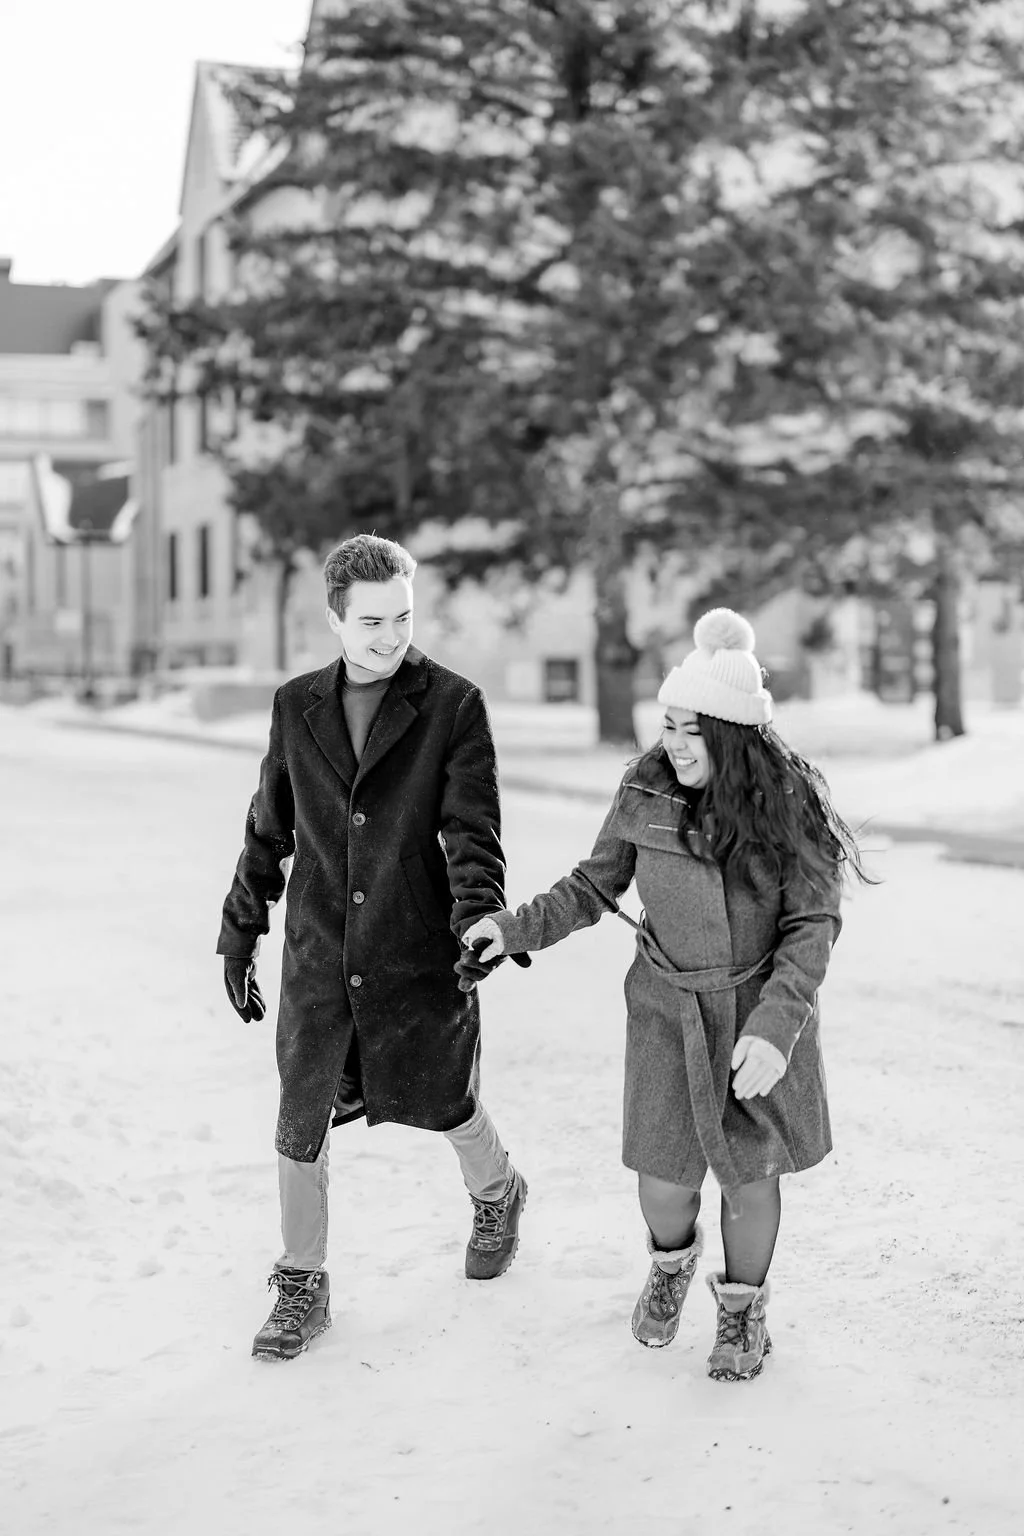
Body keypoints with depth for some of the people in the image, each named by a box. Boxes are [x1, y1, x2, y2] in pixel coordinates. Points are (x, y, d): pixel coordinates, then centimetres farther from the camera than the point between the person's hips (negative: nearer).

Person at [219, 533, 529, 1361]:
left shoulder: (454, 705, -6)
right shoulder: (297, 706, 4)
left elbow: (472, 829, -12)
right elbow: (268, 830, 12)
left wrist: (479, 922, -27)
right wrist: (239, 935, 14)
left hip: (419, 958, -2)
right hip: (317, 959, 3)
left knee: (443, 1102, 12)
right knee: (301, 1122, 5)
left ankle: (496, 1194, 46)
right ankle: (303, 1286, 24)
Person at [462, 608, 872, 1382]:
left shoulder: (792, 801, -18)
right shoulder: (647, 790, -12)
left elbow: (813, 925, -18)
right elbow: (593, 888, 1)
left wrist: (775, 1028, -30)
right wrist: (518, 926, -15)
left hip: (765, 1005, -1)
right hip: (670, 1006, 2)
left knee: (750, 1169, 8)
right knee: (665, 1175, 3)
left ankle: (744, 1307, 36)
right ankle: (673, 1260, 39)